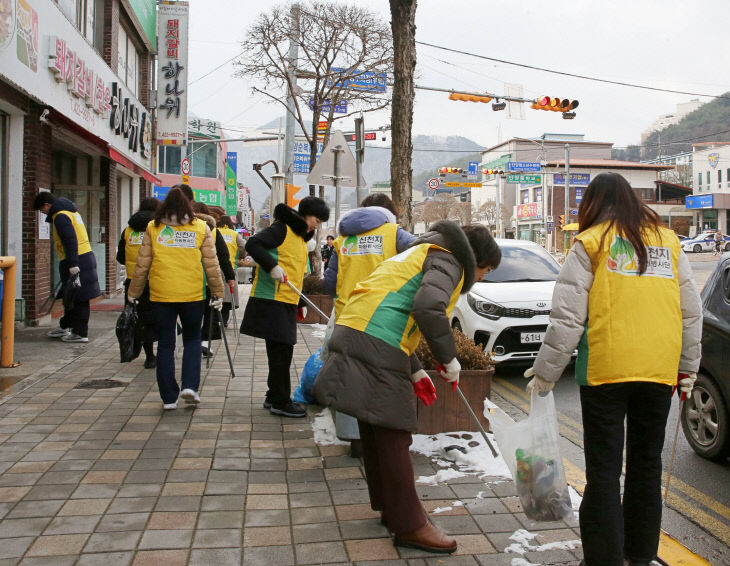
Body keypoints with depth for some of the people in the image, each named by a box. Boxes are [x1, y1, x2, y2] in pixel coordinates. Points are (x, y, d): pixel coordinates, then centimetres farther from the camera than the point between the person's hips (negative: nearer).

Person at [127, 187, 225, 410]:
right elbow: (211, 264, 2)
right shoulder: (201, 228, 2)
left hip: (161, 294, 1)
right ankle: (190, 385, 3)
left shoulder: (153, 228, 3)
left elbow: (142, 264, 4)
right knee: (192, 339, 17)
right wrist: (218, 292, 10)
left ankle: (169, 397, 11)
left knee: (165, 344, 9)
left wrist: (134, 292, 13)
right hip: (193, 294, 0)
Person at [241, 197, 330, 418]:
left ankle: (274, 397, 23)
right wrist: (272, 266, -30)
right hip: (272, 300, -9)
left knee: (284, 350, 12)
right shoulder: (282, 229, -8)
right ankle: (280, 402, 1)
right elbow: (252, 244, -21)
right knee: (280, 350, -6)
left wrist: (301, 303, 22)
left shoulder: (301, 237, 21)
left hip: (287, 302, 9)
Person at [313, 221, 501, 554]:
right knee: (393, 436, -2)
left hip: (353, 334, 10)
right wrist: (449, 358, -10)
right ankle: (409, 526, 7)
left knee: (377, 433, 19)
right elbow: (429, 308, -23)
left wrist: (415, 371, 26)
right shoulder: (448, 261, -2)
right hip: (377, 350, -10)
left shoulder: (424, 253, 29)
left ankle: (388, 505, 34)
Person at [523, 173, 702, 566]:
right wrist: (688, 367, 21)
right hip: (660, 371, 5)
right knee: (647, 463, 16)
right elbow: (691, 312, 12)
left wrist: (546, 372, 0)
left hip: (606, 370, -4)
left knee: (604, 470, 3)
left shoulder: (591, 244, -2)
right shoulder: (667, 242, 11)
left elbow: (567, 317, -7)